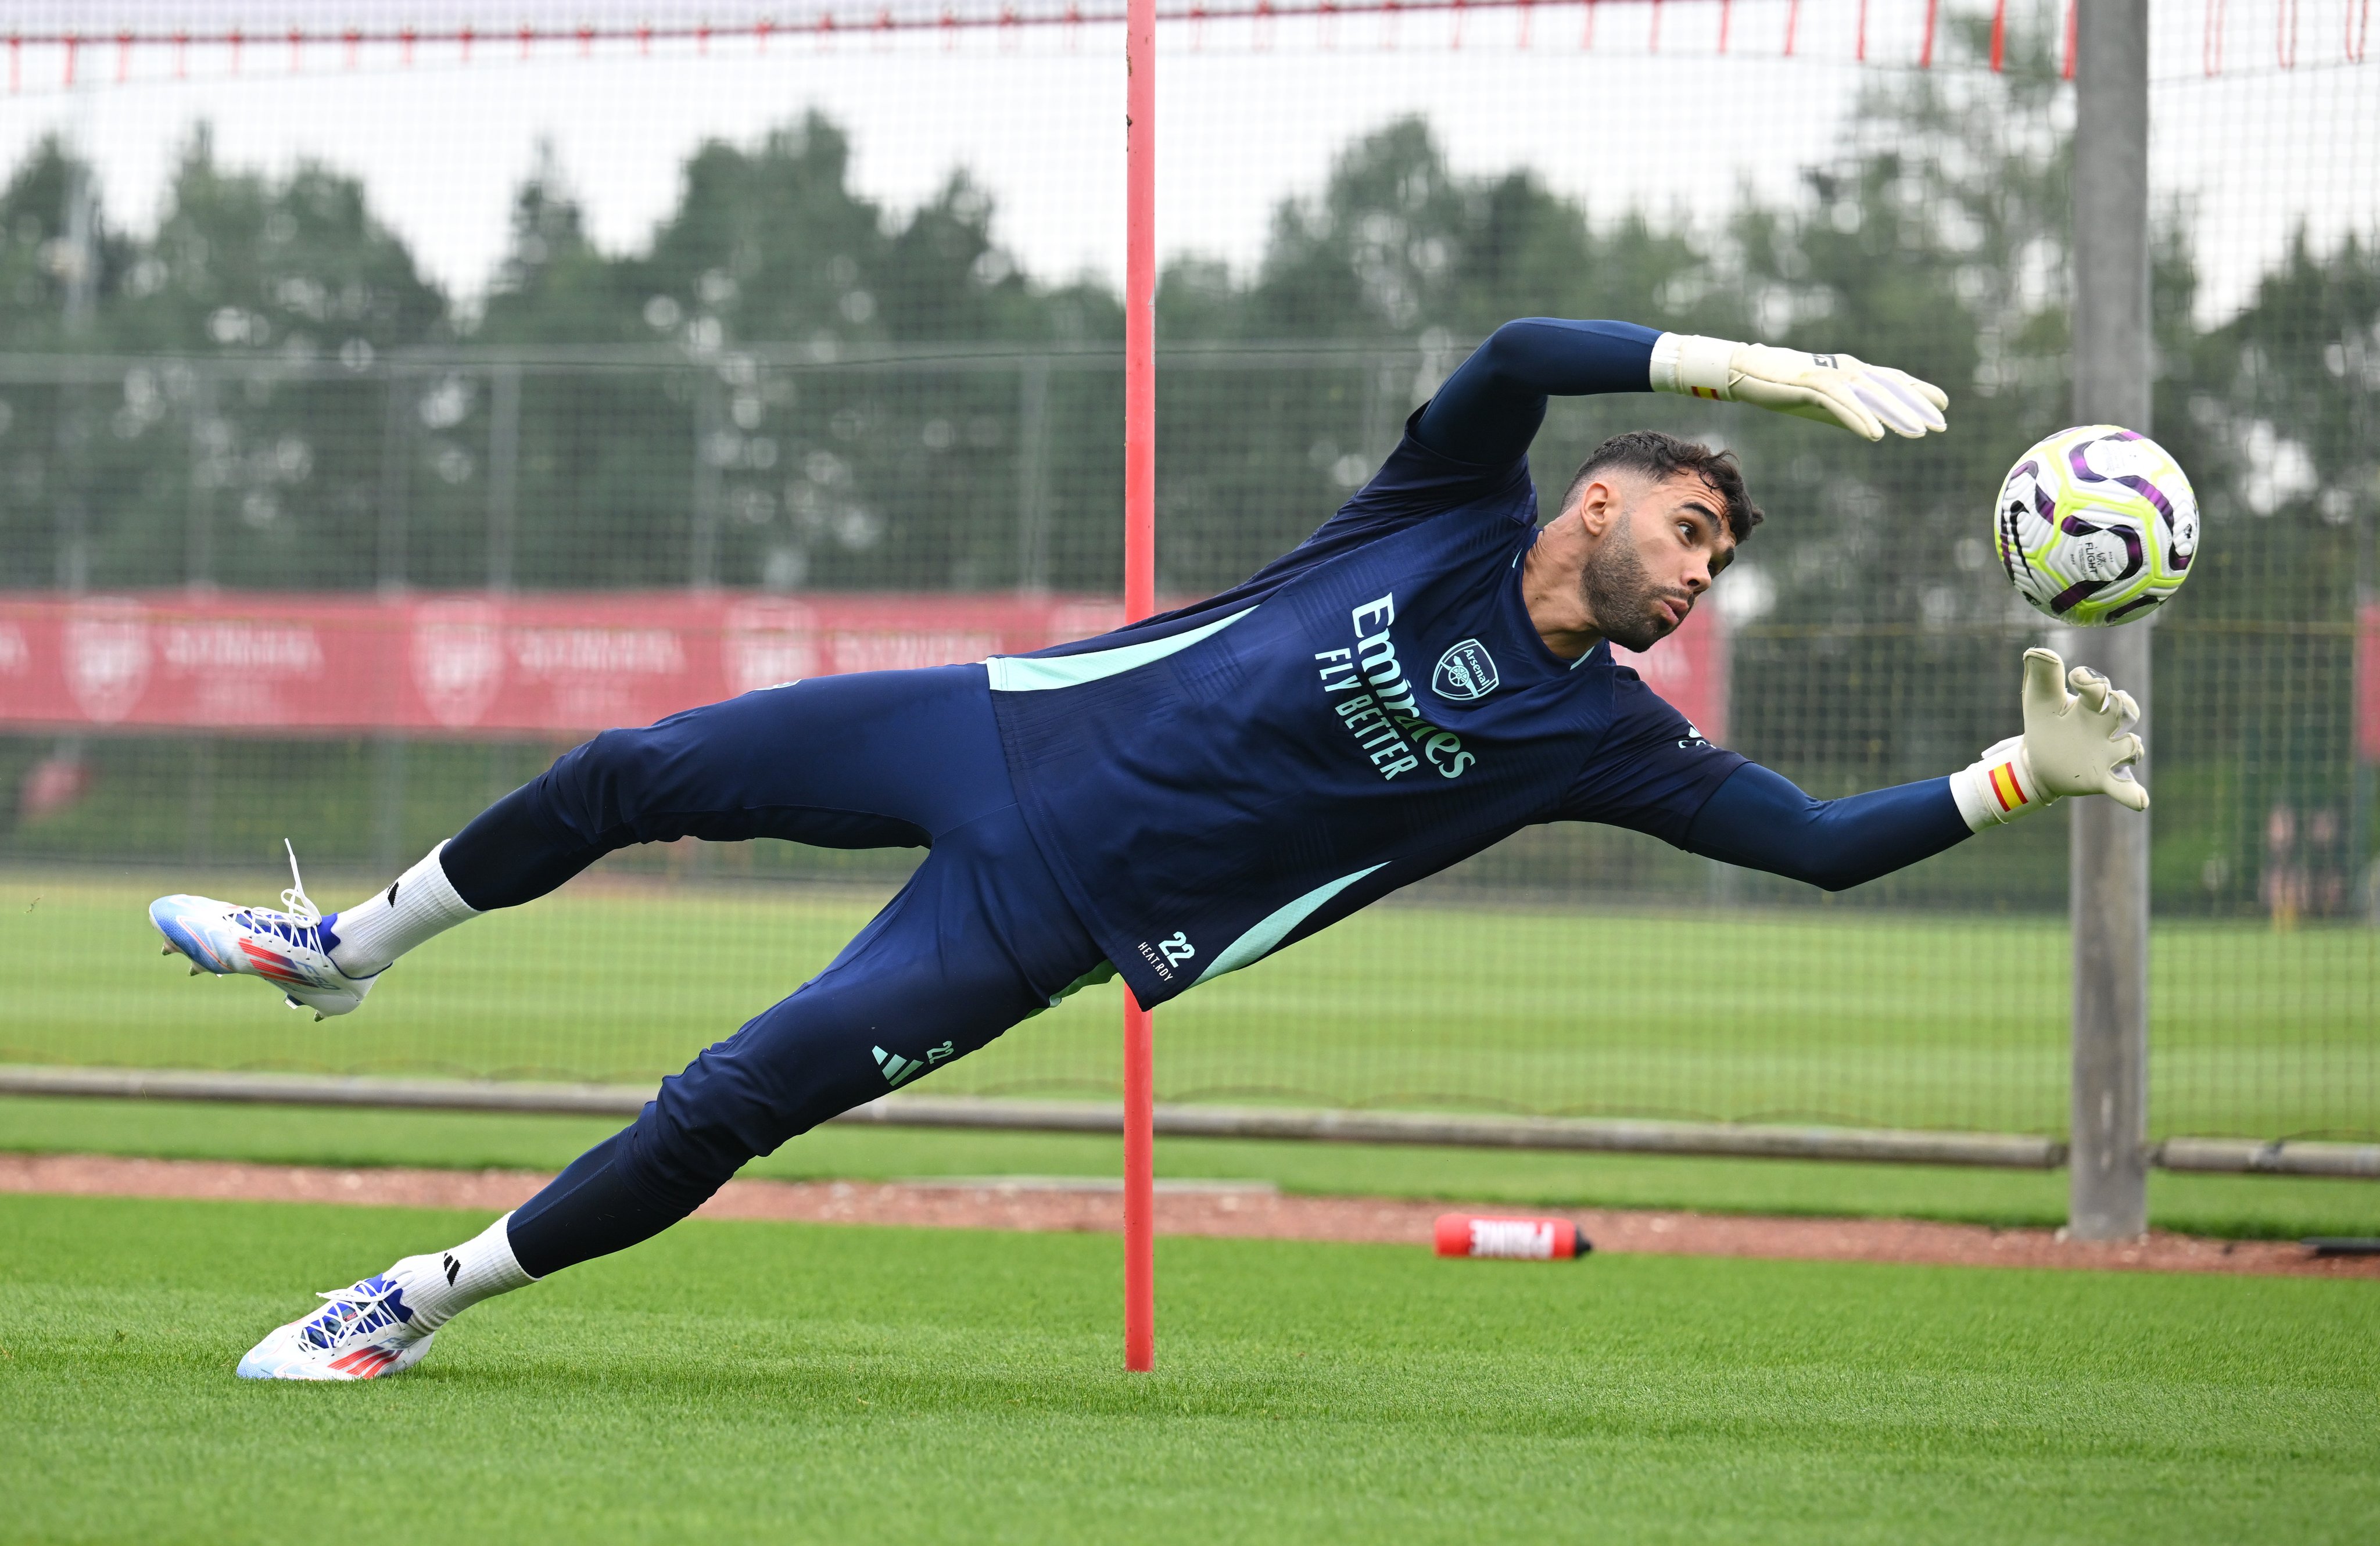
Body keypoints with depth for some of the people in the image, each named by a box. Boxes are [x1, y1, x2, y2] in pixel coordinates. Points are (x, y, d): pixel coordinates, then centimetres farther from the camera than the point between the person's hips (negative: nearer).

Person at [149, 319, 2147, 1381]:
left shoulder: (1610, 738, -3)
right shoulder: (1453, 512, -6)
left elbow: (1825, 843, -6)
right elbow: (1519, 357, -25)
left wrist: (2023, 773, -15)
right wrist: (1791, 373, -31)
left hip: (1061, 916, -1)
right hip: (1006, 729, 1)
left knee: (725, 1109, -11)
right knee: (632, 774, 8)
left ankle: (422, 1300, 9)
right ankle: (352, 949, 37)